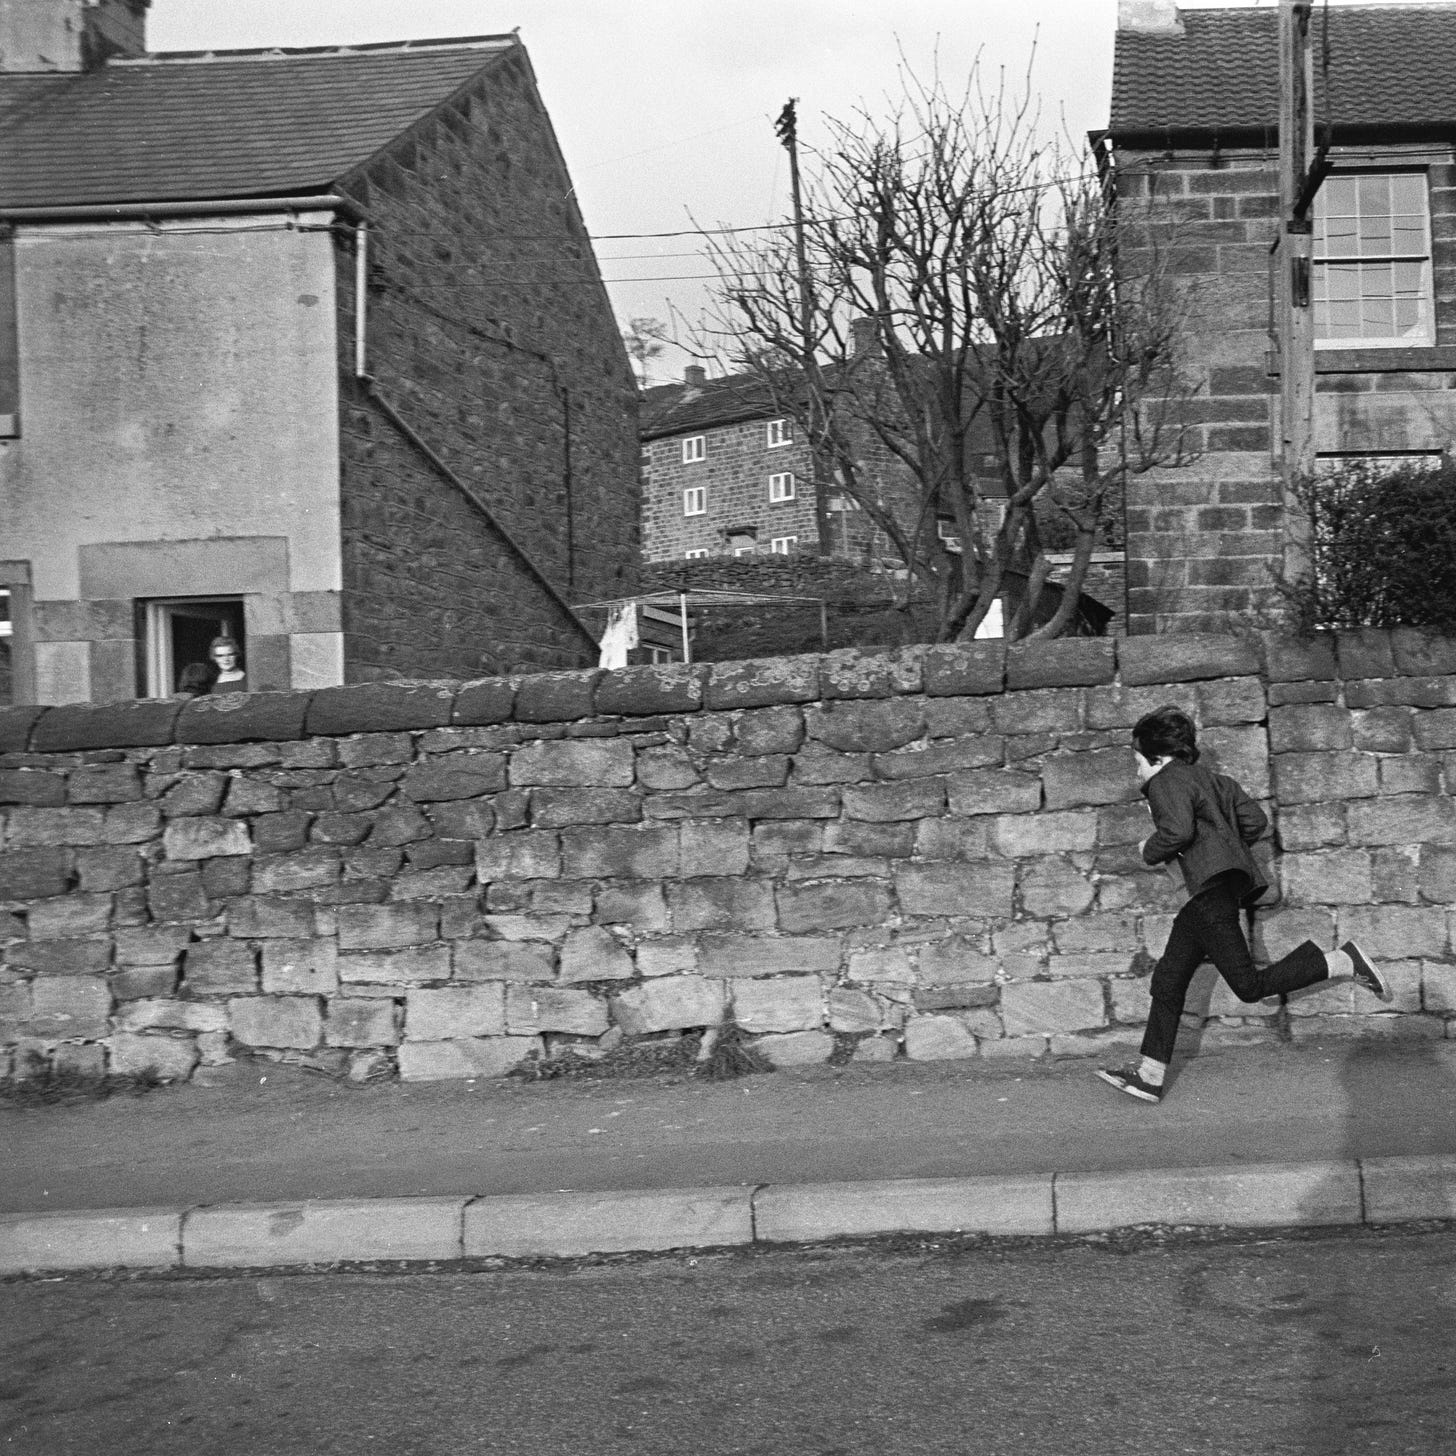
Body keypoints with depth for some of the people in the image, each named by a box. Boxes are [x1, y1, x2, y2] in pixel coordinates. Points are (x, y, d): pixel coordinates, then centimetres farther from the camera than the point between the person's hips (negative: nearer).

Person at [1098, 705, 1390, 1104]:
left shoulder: (1166, 780, -5)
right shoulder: (1212, 779, 23)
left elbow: (1178, 829, -21)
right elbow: (1255, 820, 17)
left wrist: (1151, 851, -3)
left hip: (1212, 888, -11)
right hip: (1208, 895, 11)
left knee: (1250, 985, -13)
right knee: (1168, 980, 10)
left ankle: (1343, 962, -12)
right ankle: (1149, 1076, 12)